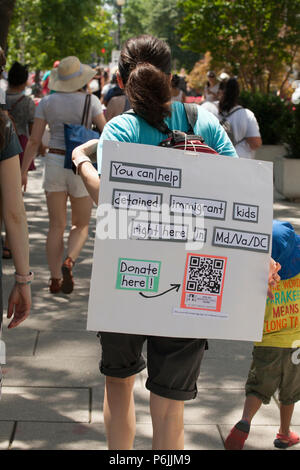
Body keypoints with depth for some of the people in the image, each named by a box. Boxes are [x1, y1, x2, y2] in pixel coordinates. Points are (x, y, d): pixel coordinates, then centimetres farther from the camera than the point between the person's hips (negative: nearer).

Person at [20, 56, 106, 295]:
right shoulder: (90, 101, -6)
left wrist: (23, 170, 7)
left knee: (56, 226, 8)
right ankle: (69, 261, -13)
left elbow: (34, 140, 0)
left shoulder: (47, 102, 1)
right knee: (81, 225, 12)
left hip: (54, 161, 2)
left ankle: (55, 279, 6)